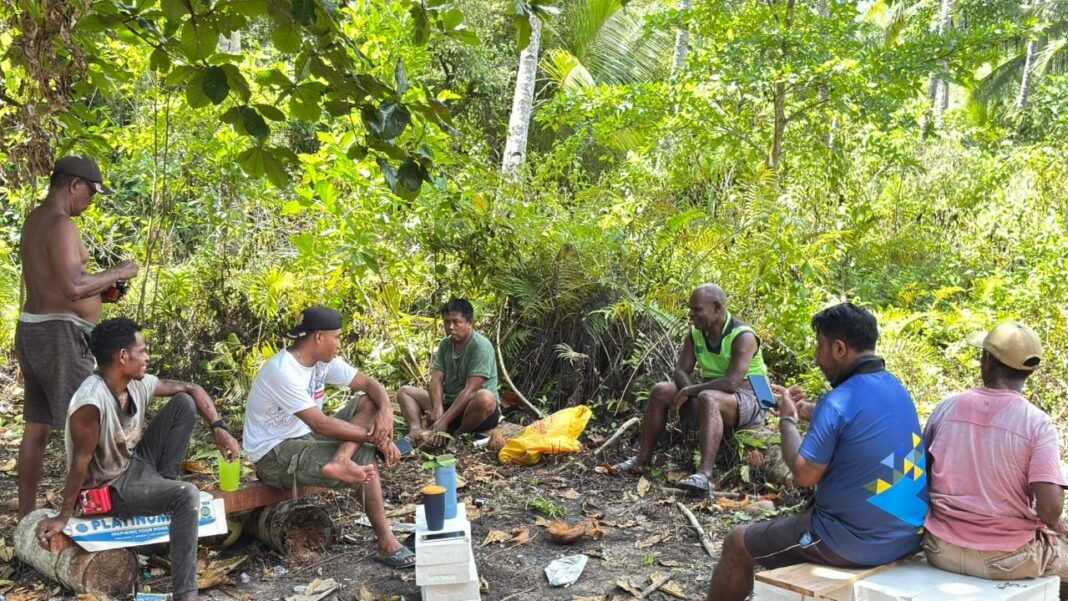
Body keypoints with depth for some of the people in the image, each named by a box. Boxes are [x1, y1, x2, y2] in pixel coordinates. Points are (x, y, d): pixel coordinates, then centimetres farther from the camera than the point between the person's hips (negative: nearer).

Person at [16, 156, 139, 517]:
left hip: (32, 330, 10)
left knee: (37, 428, 14)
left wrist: (101, 290, 14)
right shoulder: (61, 224, -16)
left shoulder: (35, 220, 16)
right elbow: (73, 287, -26)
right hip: (59, 334, -10)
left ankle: (26, 515, 20)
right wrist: (116, 274, -13)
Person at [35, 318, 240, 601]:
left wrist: (219, 428, -9)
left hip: (136, 462, 8)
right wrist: (64, 515, -21)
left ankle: (162, 484, 6)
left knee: (184, 404, -3)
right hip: (110, 487, -8)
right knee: (186, 496, -31)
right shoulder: (92, 400, -31)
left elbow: (191, 390, 3)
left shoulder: (139, 383, -8)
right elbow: (81, 460, -27)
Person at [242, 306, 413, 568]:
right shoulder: (282, 371, -24)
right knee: (365, 459, -20)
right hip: (275, 455, -9)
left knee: (369, 403, -6)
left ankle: (340, 462, -29)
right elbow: (321, 424, -28)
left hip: (306, 438, 9)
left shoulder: (323, 360, 1)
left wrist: (386, 411, -18)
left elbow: (368, 383, 4)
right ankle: (386, 544, -11)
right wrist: (375, 438, -22)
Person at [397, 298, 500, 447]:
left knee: (485, 397, -40)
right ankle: (416, 430, -27)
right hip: (450, 404, 7)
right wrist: (437, 408, -25)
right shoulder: (445, 344, 4)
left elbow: (470, 390, -24)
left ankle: (454, 436, -20)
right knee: (405, 391, 1)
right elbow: (436, 380, -5)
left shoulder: (481, 346, -18)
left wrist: (444, 421, -29)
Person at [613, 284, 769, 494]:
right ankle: (642, 459, -9)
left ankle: (704, 475, -52)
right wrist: (690, 392, -22)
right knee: (661, 392, -11)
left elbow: (731, 383, -31)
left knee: (708, 399, -39)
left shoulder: (743, 337, -20)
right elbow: (681, 371, 0)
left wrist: (689, 391, -26)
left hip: (748, 402, -7)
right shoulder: (696, 333, 3)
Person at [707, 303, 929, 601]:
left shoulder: (839, 401, -23)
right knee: (806, 513, 35)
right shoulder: (895, 387, 3)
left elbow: (804, 475, -16)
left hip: (854, 543, -8)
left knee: (738, 543, 9)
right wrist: (805, 409, 16)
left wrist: (787, 420, -2)